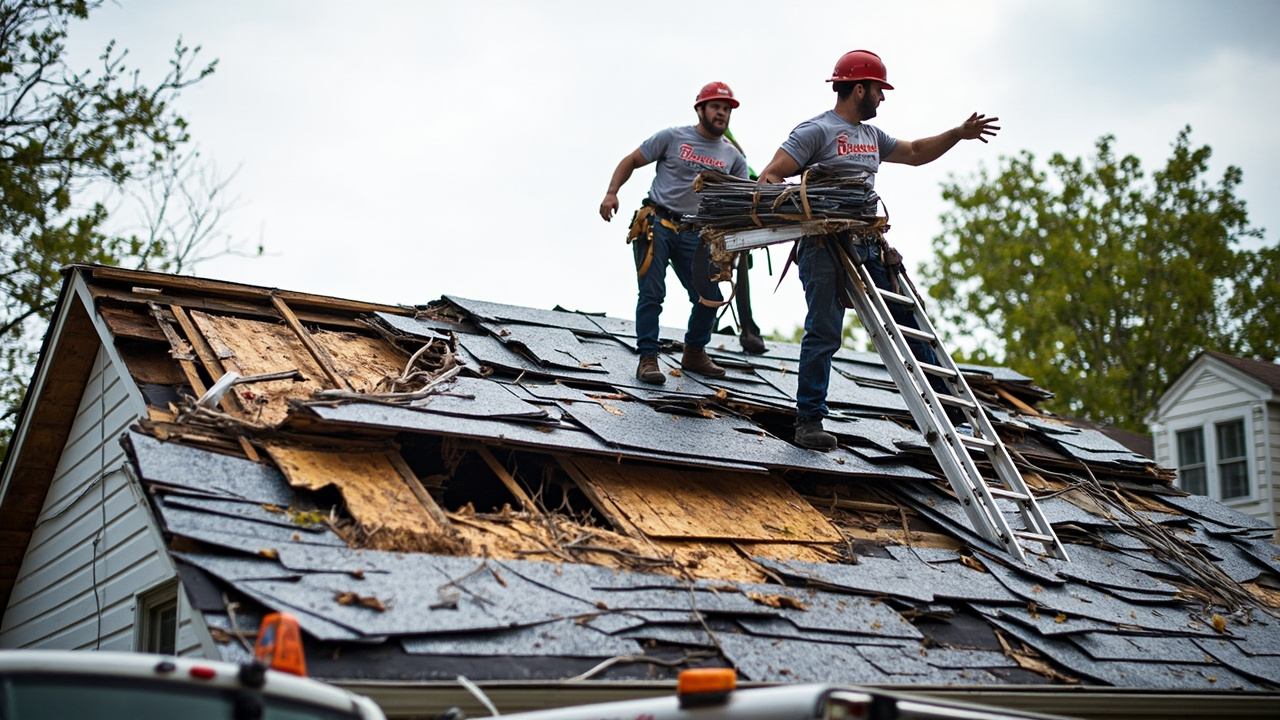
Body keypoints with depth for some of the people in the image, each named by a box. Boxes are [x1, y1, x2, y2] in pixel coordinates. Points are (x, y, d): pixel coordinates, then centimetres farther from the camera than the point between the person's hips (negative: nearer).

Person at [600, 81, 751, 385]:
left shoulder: (732, 156, 10)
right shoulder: (673, 137, 0)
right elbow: (631, 161, 4)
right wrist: (611, 193, -9)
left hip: (694, 235, 4)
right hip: (657, 224, -4)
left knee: (709, 298, 3)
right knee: (652, 293, -8)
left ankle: (694, 354, 24)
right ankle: (648, 358, -1)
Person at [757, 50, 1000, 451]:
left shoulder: (872, 136, 21)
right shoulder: (816, 131, -4)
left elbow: (915, 153, 35)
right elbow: (771, 175, -10)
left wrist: (959, 134, 29)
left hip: (867, 247, 8)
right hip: (825, 248, -8)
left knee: (907, 323, 8)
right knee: (823, 333, -8)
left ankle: (947, 399, 16)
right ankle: (809, 421, -1)